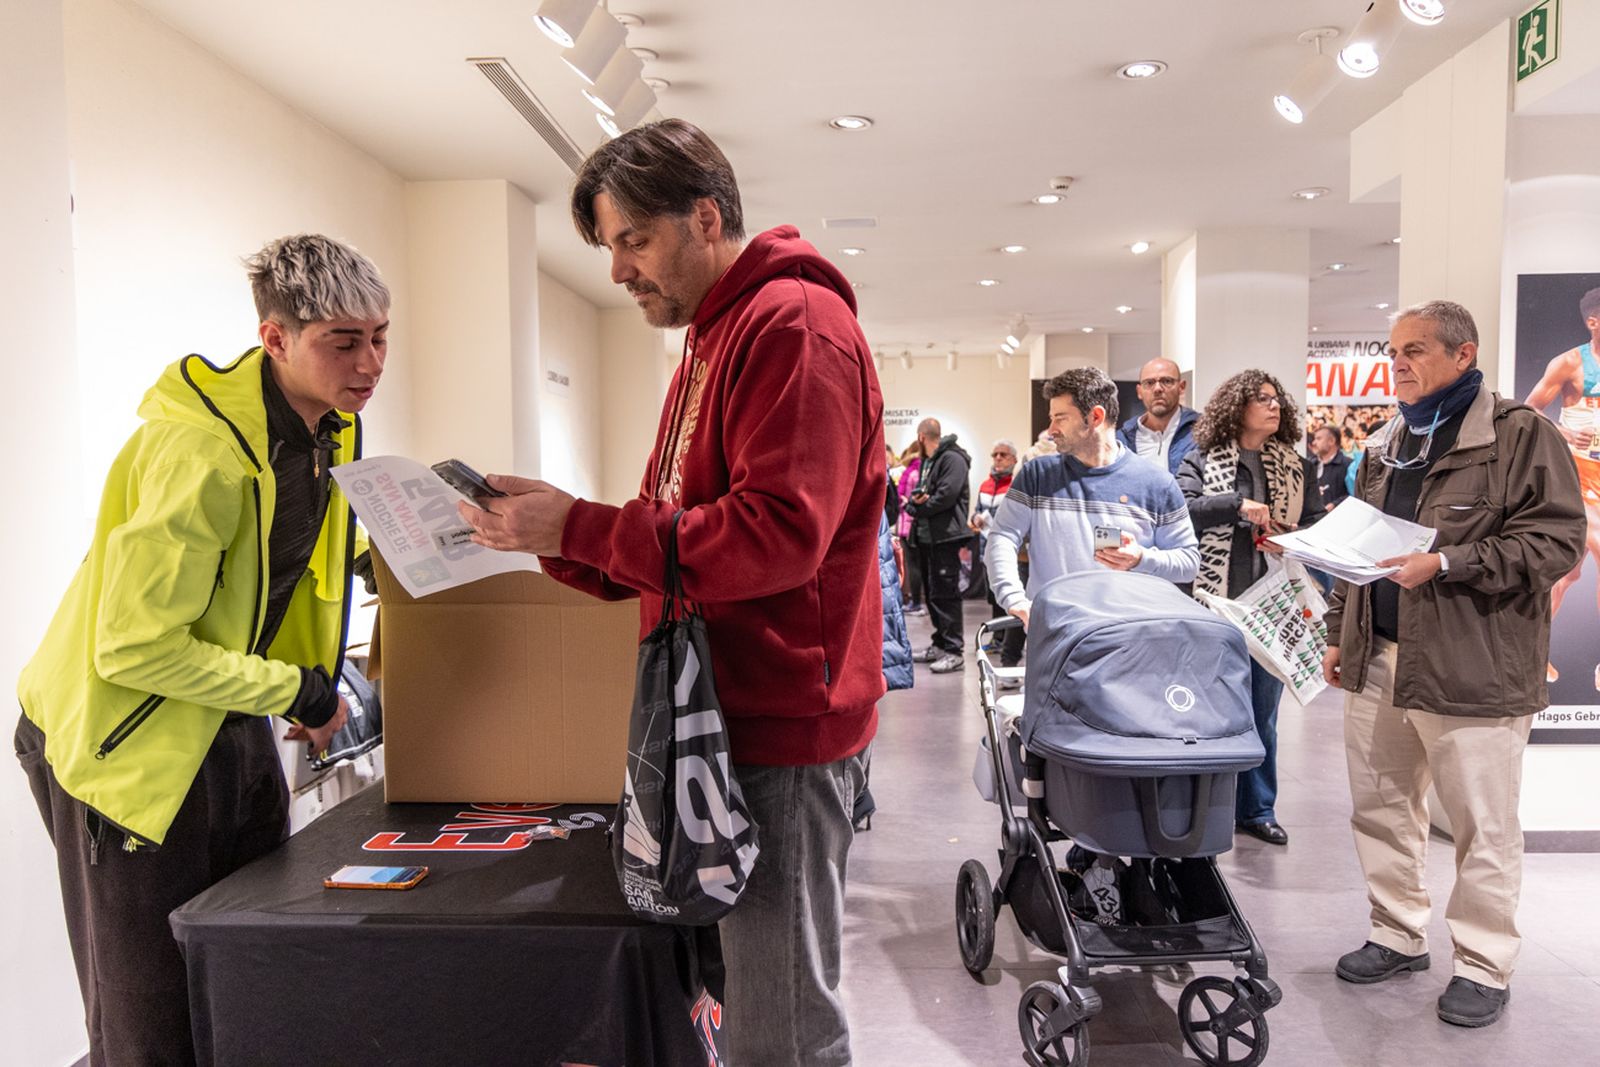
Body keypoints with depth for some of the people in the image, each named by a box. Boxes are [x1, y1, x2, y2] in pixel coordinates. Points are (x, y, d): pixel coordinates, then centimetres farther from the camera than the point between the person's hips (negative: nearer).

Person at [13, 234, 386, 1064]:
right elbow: (134, 647, -26)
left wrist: (315, 693, 4)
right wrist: (298, 691, -20)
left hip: (231, 721, 8)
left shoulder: (327, 425, -1)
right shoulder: (202, 451, -28)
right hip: (127, 743, -8)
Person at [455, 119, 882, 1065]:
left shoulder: (795, 323, -13)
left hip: (783, 725, -10)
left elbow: (777, 533, -24)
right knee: (739, 983, 19)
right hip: (729, 715, 10)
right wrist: (554, 535, 4)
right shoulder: (711, 341, 19)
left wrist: (580, 528, -19)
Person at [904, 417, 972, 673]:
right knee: (931, 593, 14)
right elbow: (916, 494, 20)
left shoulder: (952, 459, -9)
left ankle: (953, 651, -6)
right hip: (926, 536, 10)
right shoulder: (926, 462, 22)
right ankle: (940, 644, 23)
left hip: (945, 536, -10)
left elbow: (946, 496, -21)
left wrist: (917, 507, -8)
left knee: (945, 594, -9)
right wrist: (914, 502, -4)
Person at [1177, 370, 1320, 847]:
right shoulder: (1203, 460, 0)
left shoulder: (1294, 467, 10)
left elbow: (1318, 522, 12)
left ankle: (1258, 808, 25)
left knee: (1263, 710, 12)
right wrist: (1238, 504, -23)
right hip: (1215, 603, -3)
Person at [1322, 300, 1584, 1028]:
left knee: (1482, 826, 5)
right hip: (1377, 662, 7)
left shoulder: (1521, 435, -5)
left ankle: (1484, 966, 21)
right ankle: (1399, 936, 30)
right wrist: (1340, 634, 18)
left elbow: (1555, 541, -13)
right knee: (1380, 807, 14)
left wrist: (1444, 564, -21)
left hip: (1473, 669, -6)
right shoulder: (1385, 448, 16)